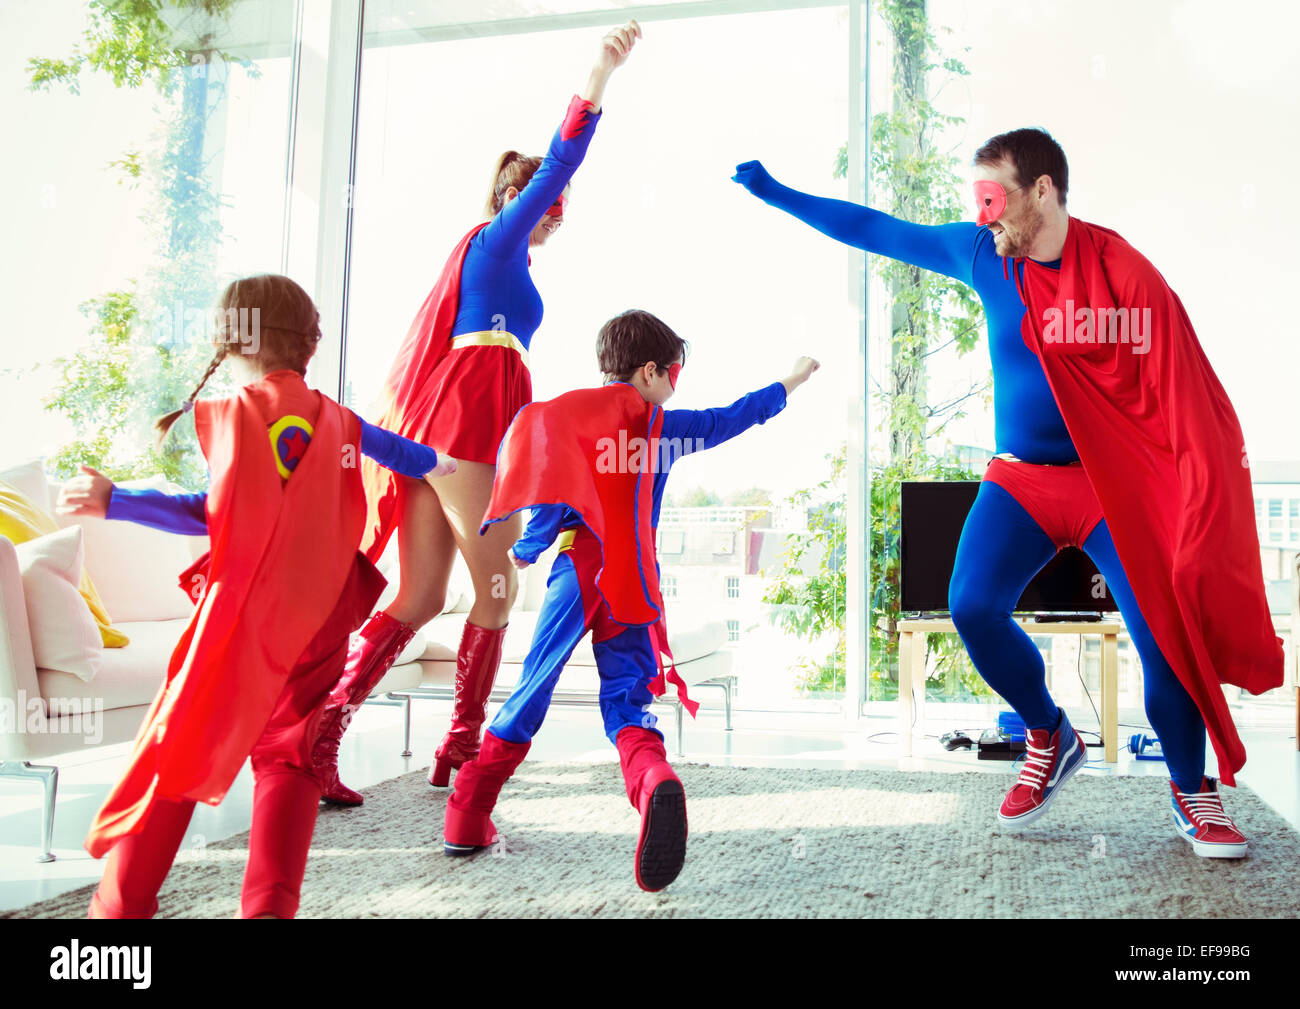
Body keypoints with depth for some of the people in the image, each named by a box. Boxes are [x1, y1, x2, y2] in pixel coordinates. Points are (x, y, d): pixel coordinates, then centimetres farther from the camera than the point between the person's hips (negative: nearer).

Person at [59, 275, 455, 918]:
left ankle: (121, 904, 14)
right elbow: (399, 452, 26)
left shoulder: (226, 414, -2)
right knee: (287, 755, 12)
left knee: (177, 749, 9)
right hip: (322, 620, 3)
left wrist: (113, 501, -2)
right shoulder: (337, 420, 9)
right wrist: (439, 464, 47)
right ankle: (271, 904, 2)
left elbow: (212, 514, -6)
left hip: (244, 616, -3)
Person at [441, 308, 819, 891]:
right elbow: (735, 417, 21)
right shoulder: (665, 426, 10)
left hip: (578, 568, 0)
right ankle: (653, 779, -30)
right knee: (626, 702, 3)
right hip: (635, 578, 0)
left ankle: (467, 819, 9)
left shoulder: (576, 412, 10)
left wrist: (528, 548, 11)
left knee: (533, 689, 7)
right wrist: (794, 381, 34)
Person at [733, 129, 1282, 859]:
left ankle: (1194, 794, 15)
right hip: (1022, 478, 3)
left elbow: (1184, 393, -11)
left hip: (1116, 483, -3)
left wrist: (1201, 502, -16)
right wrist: (777, 194, 10)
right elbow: (876, 230, 8)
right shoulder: (983, 255, 0)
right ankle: (1051, 738, 12)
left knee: (1164, 637, -12)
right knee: (974, 608, -15)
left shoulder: (1123, 272, -12)